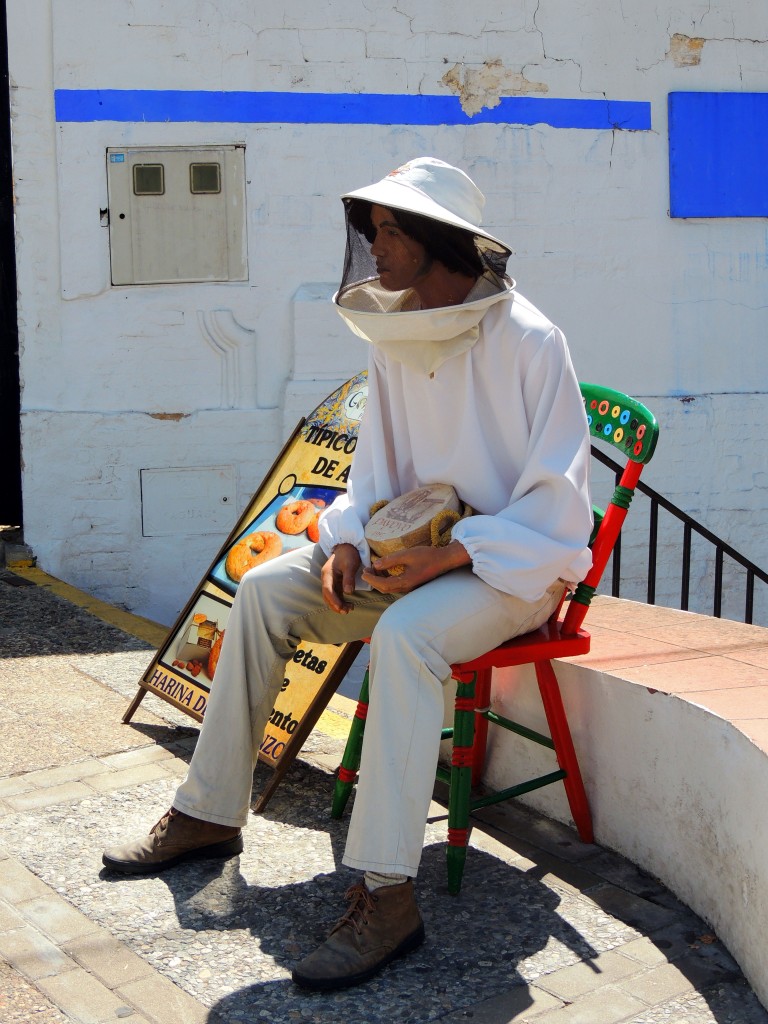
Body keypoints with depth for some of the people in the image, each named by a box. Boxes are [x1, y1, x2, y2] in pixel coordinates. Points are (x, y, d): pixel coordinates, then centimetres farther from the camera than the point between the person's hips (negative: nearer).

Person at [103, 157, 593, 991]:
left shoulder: (528, 342, -17)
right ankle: (209, 815, 4)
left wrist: (447, 556, -25)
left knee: (403, 632, -36)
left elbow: (557, 510, -18)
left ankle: (386, 896, -33)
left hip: (514, 565, -7)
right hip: (418, 551, 8)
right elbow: (377, 469, 13)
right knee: (265, 590, -6)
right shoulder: (394, 340, 4)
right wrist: (349, 539, -7)